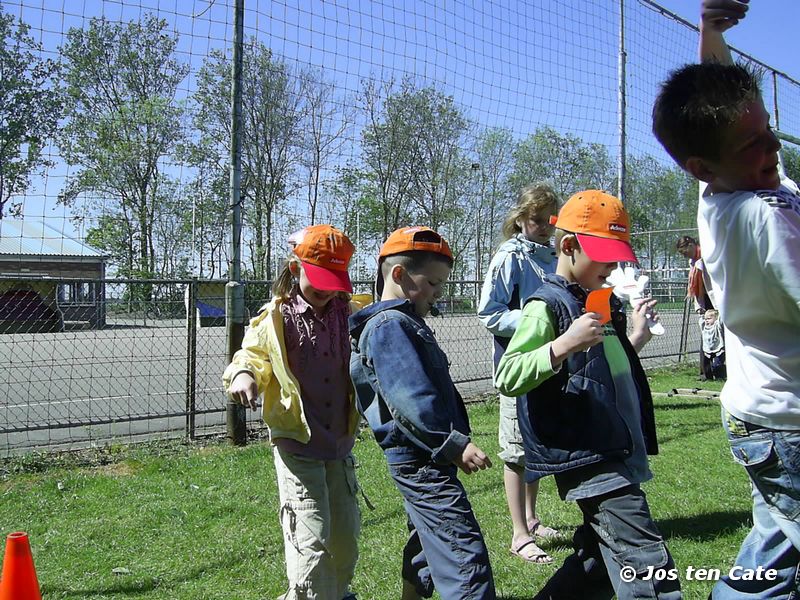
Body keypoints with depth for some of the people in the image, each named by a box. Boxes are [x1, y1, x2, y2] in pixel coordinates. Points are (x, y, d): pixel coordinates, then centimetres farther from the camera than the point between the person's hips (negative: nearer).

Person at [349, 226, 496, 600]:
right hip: (420, 459, -11)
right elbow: (410, 398, -25)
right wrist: (454, 444, -24)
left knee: (428, 543, 23)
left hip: (422, 458, 11)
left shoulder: (405, 323, 17)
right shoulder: (389, 326, -15)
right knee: (465, 553, -14)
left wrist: (453, 443, 22)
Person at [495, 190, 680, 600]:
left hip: (620, 453, 10)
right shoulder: (547, 306, -11)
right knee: (647, 566, -12)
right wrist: (564, 344, -32)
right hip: (589, 458, -10)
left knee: (600, 559, 17)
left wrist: (635, 338, 21)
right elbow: (506, 378, -22)